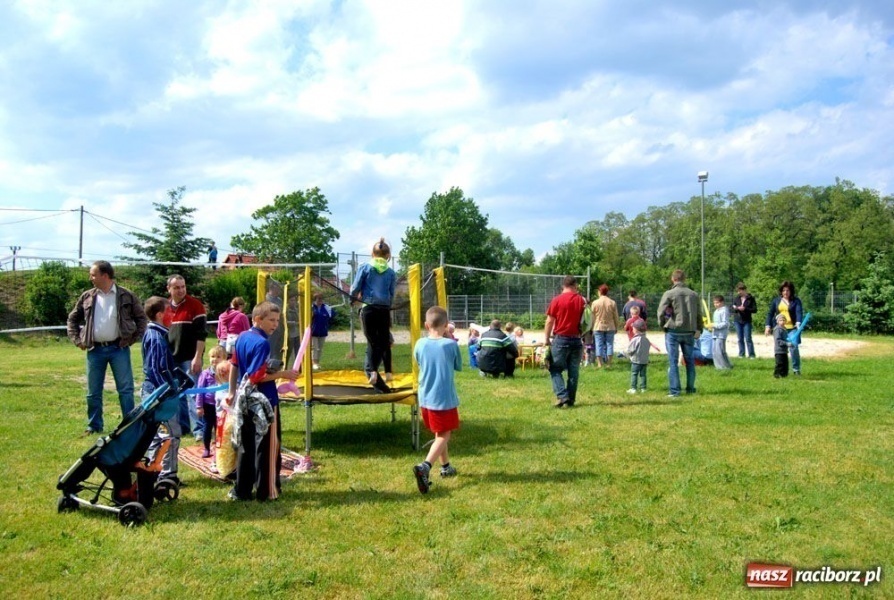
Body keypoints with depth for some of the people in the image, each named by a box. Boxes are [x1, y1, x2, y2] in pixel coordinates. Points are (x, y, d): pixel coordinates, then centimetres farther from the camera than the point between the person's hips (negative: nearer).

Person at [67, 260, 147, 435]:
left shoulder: (126, 296, -2)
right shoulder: (87, 297, 6)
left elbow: (142, 318, 5)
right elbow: (72, 319, 17)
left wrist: (133, 339, -3)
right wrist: (77, 340, 8)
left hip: (119, 349, -3)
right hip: (95, 350, 3)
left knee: (125, 389, -1)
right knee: (93, 392, 9)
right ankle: (94, 426, 22)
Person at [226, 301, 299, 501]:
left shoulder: (242, 338, 6)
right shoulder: (262, 343, -20)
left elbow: (234, 365, 14)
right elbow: (257, 376, -23)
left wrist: (232, 392, 22)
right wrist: (282, 374, -16)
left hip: (245, 401, 8)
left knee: (245, 446, 14)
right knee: (267, 446, 4)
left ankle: (242, 490, 21)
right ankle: (267, 491, 11)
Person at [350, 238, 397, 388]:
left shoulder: (365, 267, -2)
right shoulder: (391, 272, 5)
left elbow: (355, 288, 1)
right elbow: (392, 294, 11)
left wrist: (353, 298, 20)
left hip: (369, 309, -2)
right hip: (384, 310, 2)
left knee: (372, 341, 4)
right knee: (385, 341, 14)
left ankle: (372, 371, -11)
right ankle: (388, 371, 14)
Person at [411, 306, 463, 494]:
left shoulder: (420, 344, -3)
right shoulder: (450, 345, -13)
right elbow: (459, 367, 4)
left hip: (425, 399, 5)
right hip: (444, 399, -5)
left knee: (440, 434, 22)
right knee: (443, 436, 1)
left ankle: (446, 467, 35)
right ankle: (424, 466, -20)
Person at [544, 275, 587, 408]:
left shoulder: (557, 300, -6)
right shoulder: (582, 300, 5)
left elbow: (549, 321, -4)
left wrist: (546, 339, 3)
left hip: (560, 339, -3)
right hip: (576, 339, 3)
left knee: (555, 370, 4)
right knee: (573, 371, 8)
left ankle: (562, 396, -11)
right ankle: (570, 400, 10)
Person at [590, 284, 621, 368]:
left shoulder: (595, 303, -5)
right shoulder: (612, 303, 0)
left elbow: (592, 317, 0)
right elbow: (616, 317, 4)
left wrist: (592, 328, 9)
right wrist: (616, 327, 15)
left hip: (598, 327, -1)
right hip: (610, 327, 1)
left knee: (599, 345, 1)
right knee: (609, 344, 7)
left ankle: (599, 364, -2)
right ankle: (609, 363, 7)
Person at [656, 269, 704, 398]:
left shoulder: (669, 294, -7)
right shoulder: (694, 294, 6)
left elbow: (661, 312, -13)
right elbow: (699, 314, 8)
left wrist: (663, 324, 5)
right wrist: (698, 329, 17)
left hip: (673, 331, -4)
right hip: (689, 332, 4)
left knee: (673, 361, 1)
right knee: (689, 360, 15)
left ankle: (674, 391, -1)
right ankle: (690, 388, 20)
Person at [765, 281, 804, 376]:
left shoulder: (796, 301, 1)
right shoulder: (776, 301, 11)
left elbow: (799, 312, -12)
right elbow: (770, 313, 12)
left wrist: (798, 323, -29)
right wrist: (768, 326, 4)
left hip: (792, 328, -3)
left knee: (794, 348, -10)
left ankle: (796, 369, 2)